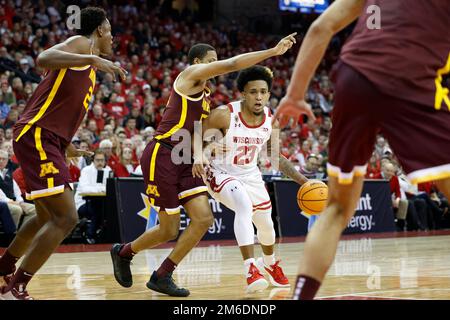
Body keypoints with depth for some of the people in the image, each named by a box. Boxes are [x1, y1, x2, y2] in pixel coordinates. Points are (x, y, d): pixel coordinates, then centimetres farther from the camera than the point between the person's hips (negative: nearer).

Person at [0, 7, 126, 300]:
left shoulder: (88, 68, 23)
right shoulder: (81, 44, -5)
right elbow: (44, 59, -26)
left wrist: (65, 145, 33)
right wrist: (92, 59, -35)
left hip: (50, 142, 11)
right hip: (37, 136, -11)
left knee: (47, 218, 23)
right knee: (66, 218, -17)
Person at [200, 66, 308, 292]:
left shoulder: (271, 120, -12)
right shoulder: (225, 115, -27)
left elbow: (275, 156, 4)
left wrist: (302, 180, 0)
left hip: (250, 176, 6)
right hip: (221, 174, -6)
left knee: (266, 224, 19)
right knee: (244, 206, -35)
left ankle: (269, 263, 53)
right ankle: (250, 269, -35)